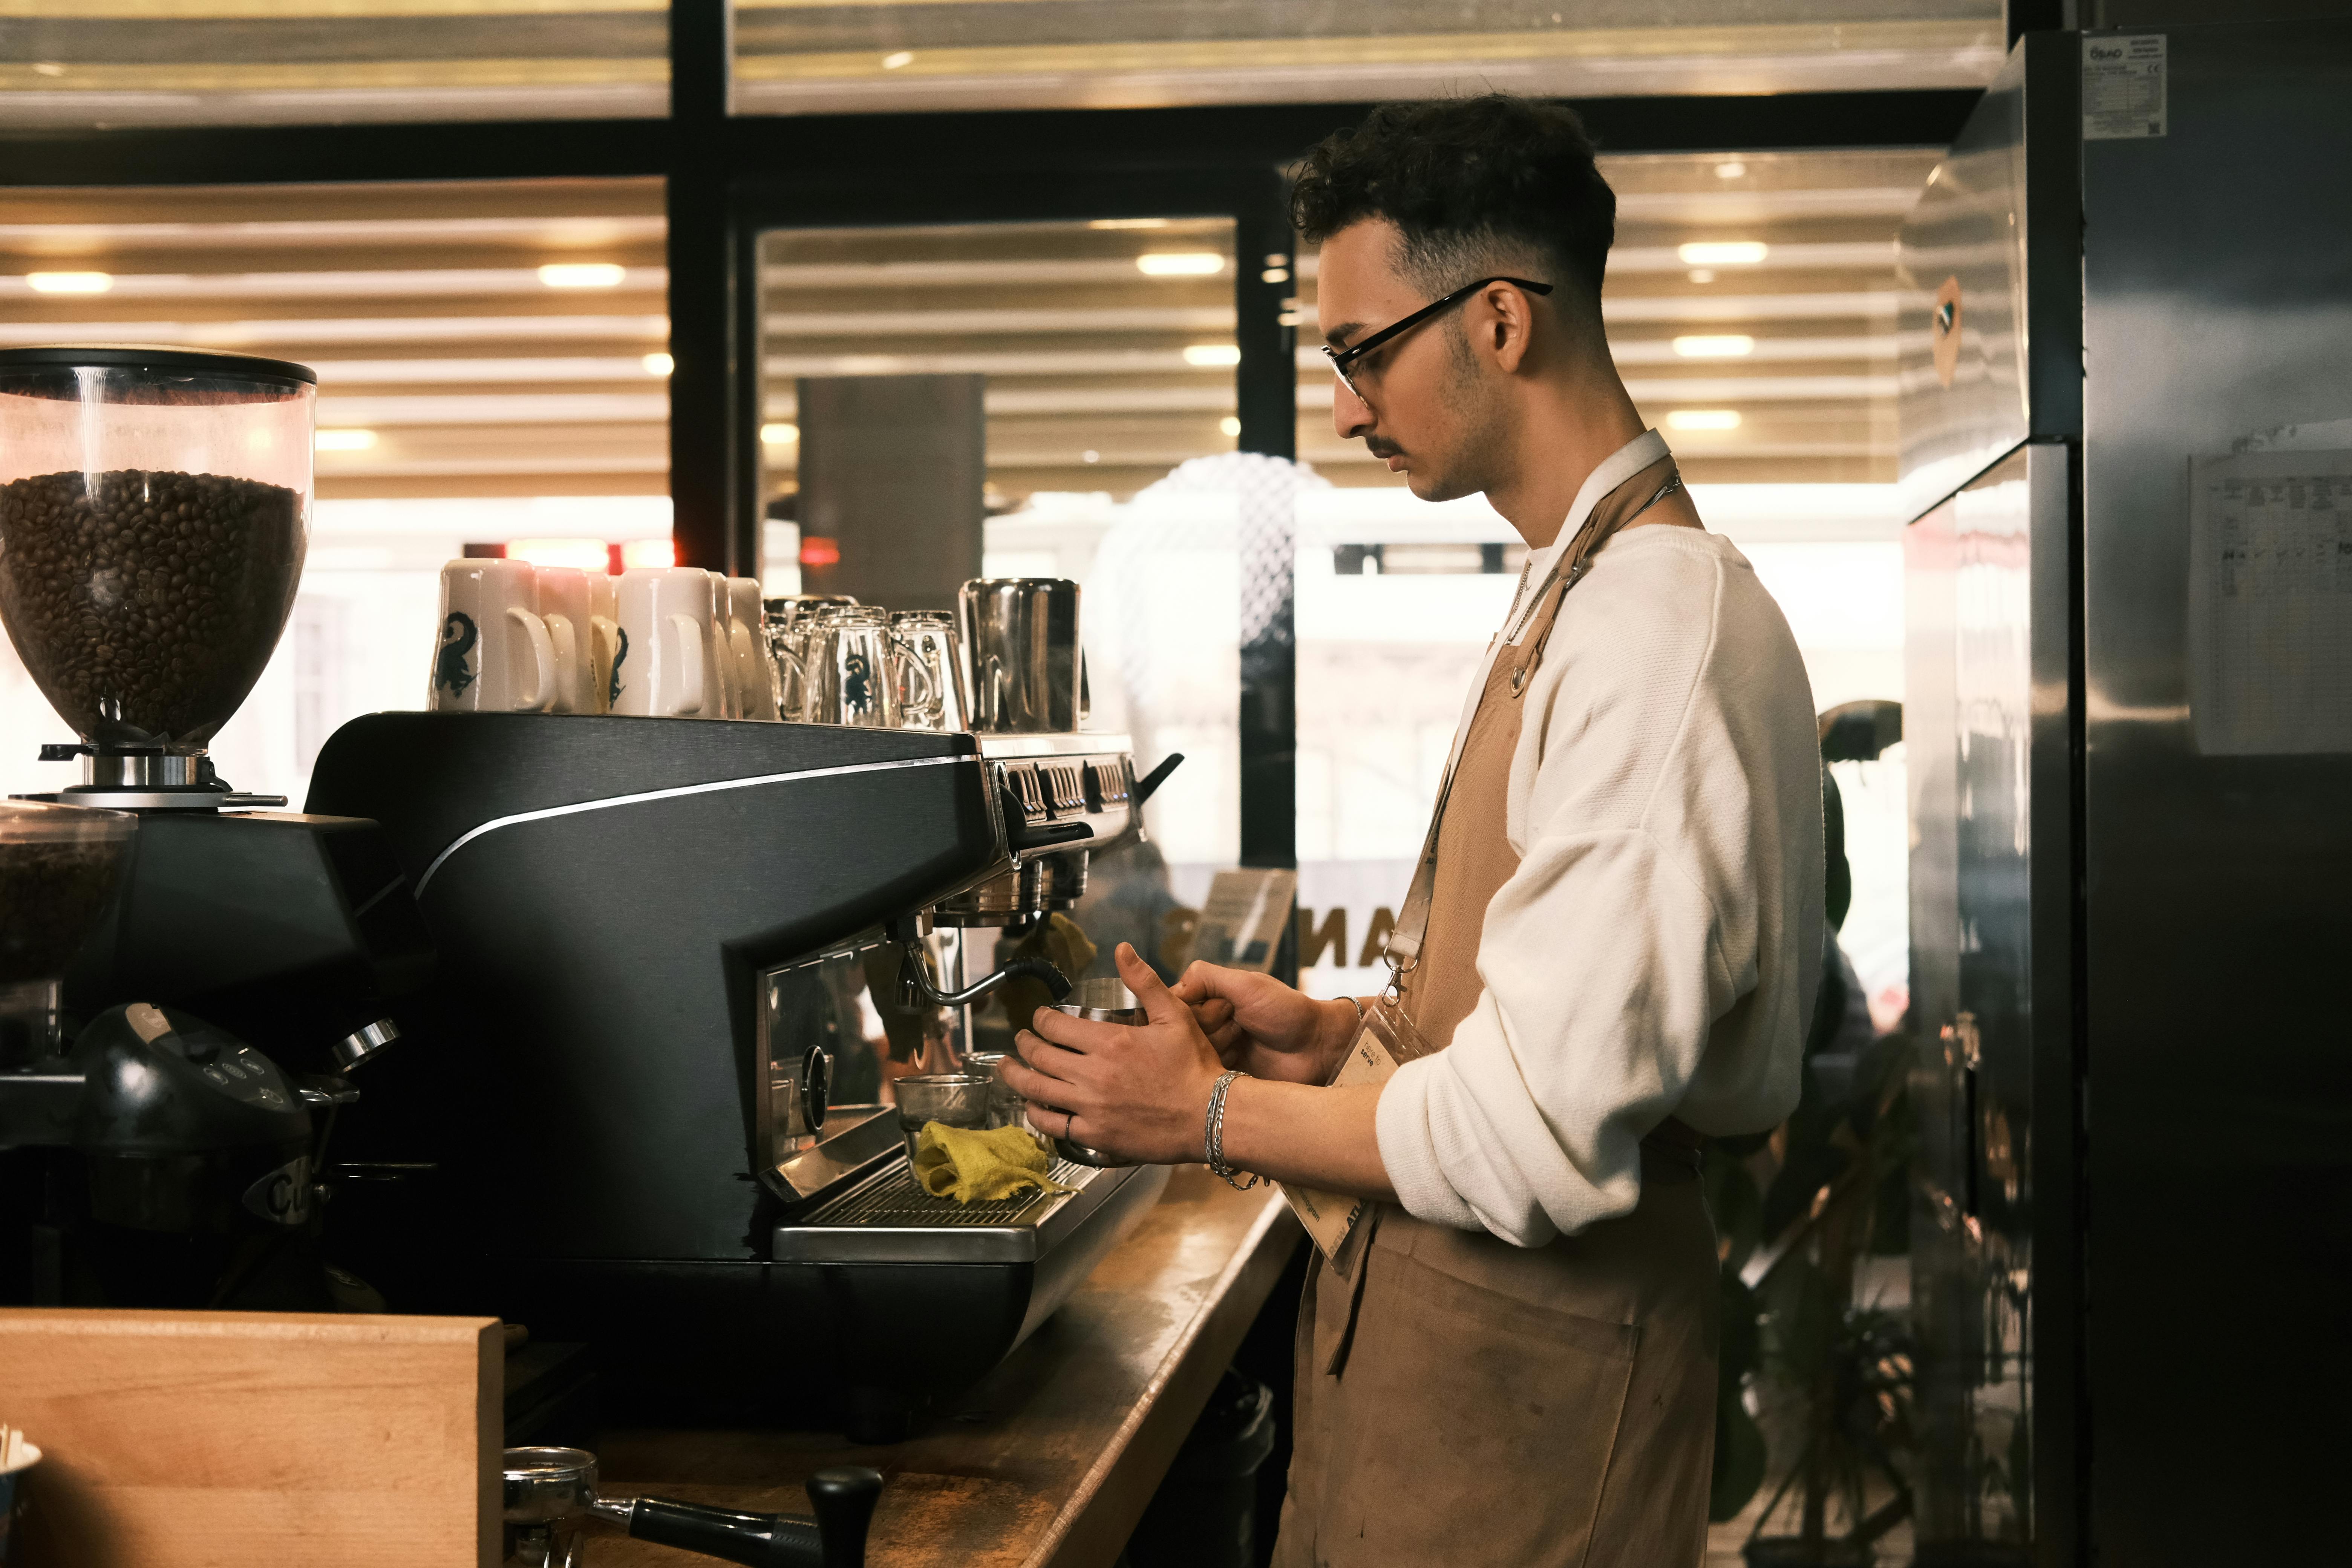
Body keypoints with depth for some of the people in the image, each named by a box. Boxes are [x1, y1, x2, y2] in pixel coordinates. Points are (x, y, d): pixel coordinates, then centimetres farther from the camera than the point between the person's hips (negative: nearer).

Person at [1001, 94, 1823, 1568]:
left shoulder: (1665, 631, -22)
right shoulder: (1573, 596, 11)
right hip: (1426, 1300, 9)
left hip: (1531, 1347, -9)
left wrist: (1210, 1113, -12)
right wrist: (1338, 1028, 7)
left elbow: (1544, 1137, -25)